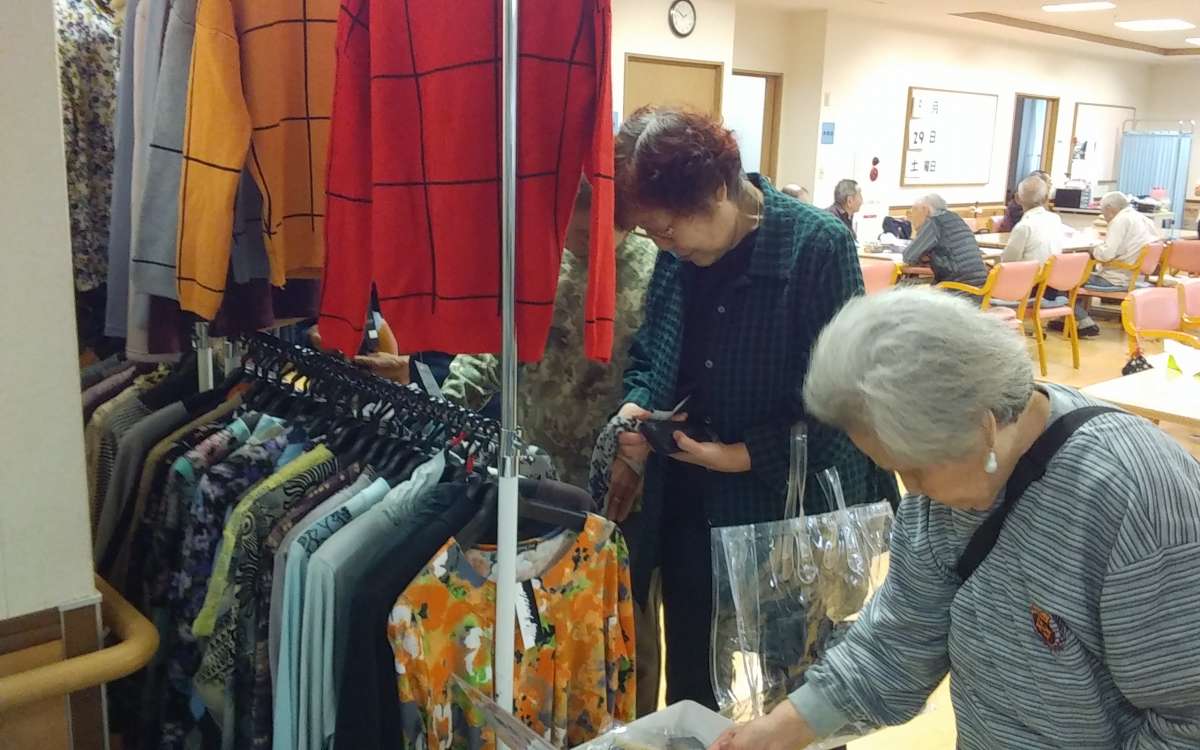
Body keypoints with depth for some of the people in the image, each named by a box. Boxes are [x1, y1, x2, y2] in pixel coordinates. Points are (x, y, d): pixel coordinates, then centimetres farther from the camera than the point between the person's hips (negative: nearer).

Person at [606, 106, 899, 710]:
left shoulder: (818, 245, -17)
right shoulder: (678, 253, 1)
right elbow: (648, 354, 11)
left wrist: (744, 455, -22)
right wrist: (636, 406, -10)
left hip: (793, 510, -5)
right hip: (687, 505, 5)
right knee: (688, 687, 19)